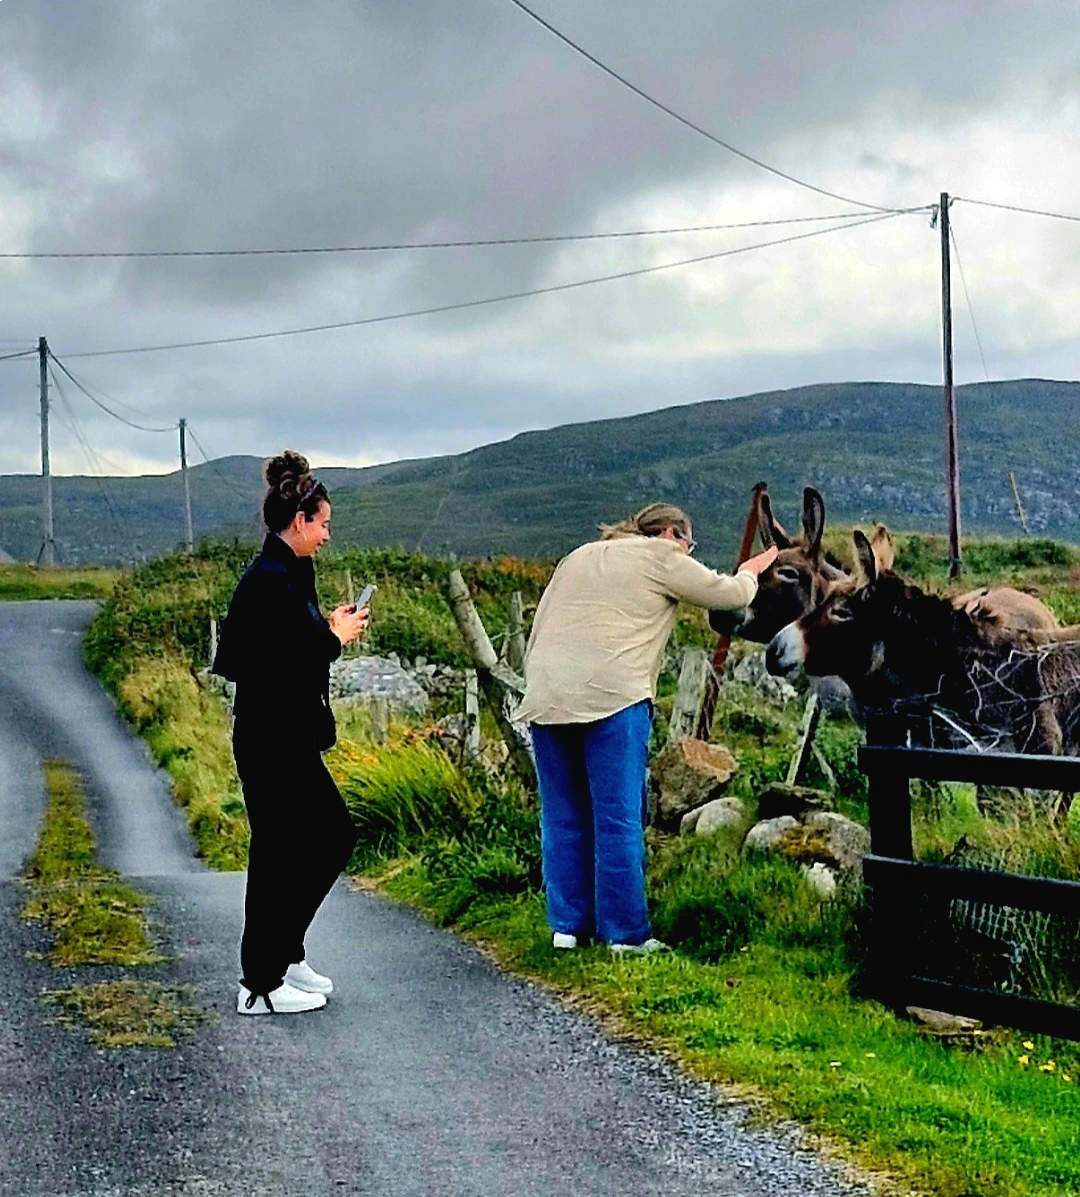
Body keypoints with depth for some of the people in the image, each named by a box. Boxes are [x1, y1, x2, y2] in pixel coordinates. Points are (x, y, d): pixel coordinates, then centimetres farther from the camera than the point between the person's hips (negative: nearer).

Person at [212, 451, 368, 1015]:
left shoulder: (283, 575, 13)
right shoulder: (272, 579, -18)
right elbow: (287, 664, -24)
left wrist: (327, 628, 7)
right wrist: (337, 637, -10)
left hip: (288, 740, 11)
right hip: (271, 741, -11)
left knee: (334, 836, 17)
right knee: (277, 854, -2)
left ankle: (284, 953, 27)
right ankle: (260, 985, 10)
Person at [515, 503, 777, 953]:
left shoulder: (578, 557, 26)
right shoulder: (660, 556, 7)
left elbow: (538, 627, 23)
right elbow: (730, 595, 11)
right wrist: (751, 572, 32)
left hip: (545, 697, 6)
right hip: (611, 696, -6)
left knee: (562, 818, 12)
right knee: (619, 820, 0)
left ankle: (567, 925, 16)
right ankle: (626, 933, 4)